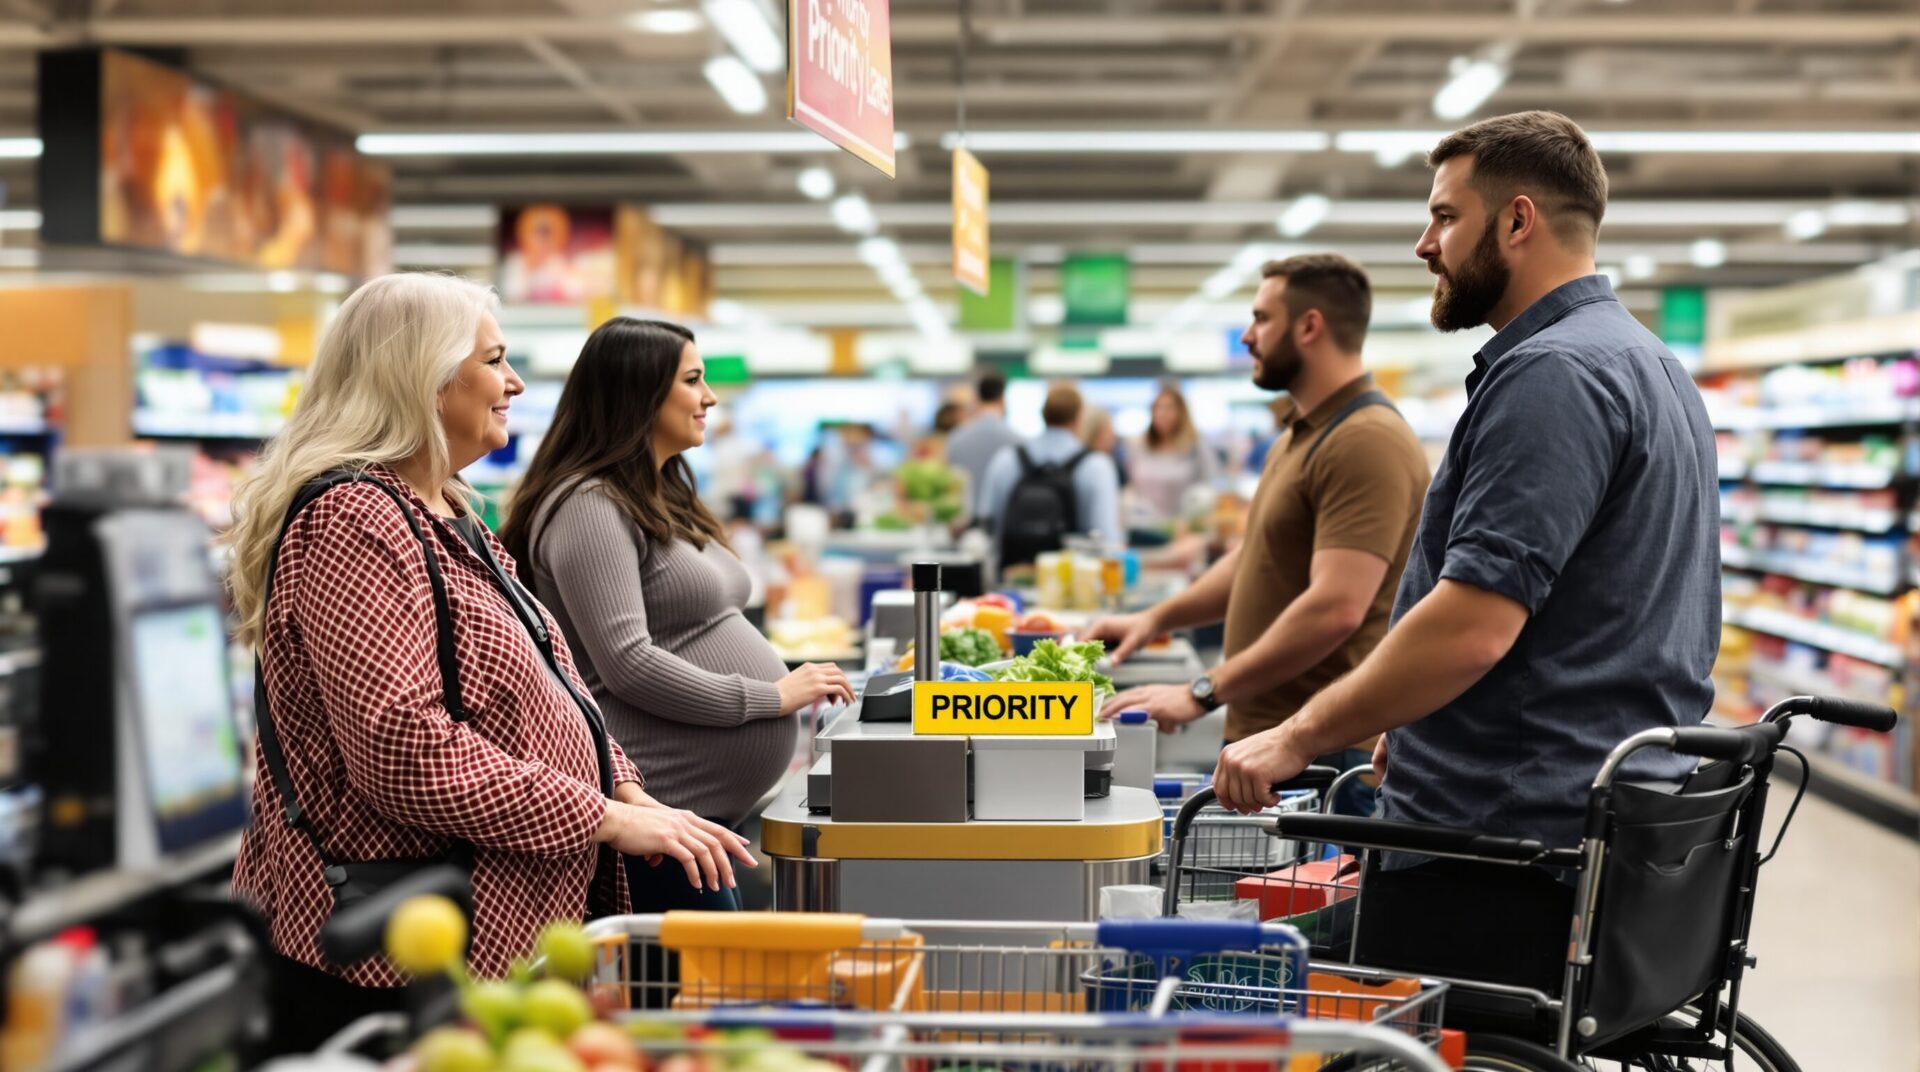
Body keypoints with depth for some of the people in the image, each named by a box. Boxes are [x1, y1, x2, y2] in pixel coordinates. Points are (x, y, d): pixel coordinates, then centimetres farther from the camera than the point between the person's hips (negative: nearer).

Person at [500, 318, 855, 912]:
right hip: (663, 802, -10)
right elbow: (629, 665, -21)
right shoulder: (590, 506, -13)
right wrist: (772, 697, -18)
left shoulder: (663, 500, 18)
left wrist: (793, 681, 12)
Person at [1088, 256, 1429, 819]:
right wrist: (1157, 618, 20)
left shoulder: (1366, 443, -18)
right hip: (1264, 738, 10)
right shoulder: (1300, 437, 18)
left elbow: (1335, 608, -26)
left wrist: (1203, 693, -23)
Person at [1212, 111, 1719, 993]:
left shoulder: (1551, 374, -15)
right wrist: (1409, 729, 25)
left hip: (1498, 851, -10)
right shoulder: (1647, 364, 19)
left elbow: (1472, 626, -23)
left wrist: (1302, 736, -14)